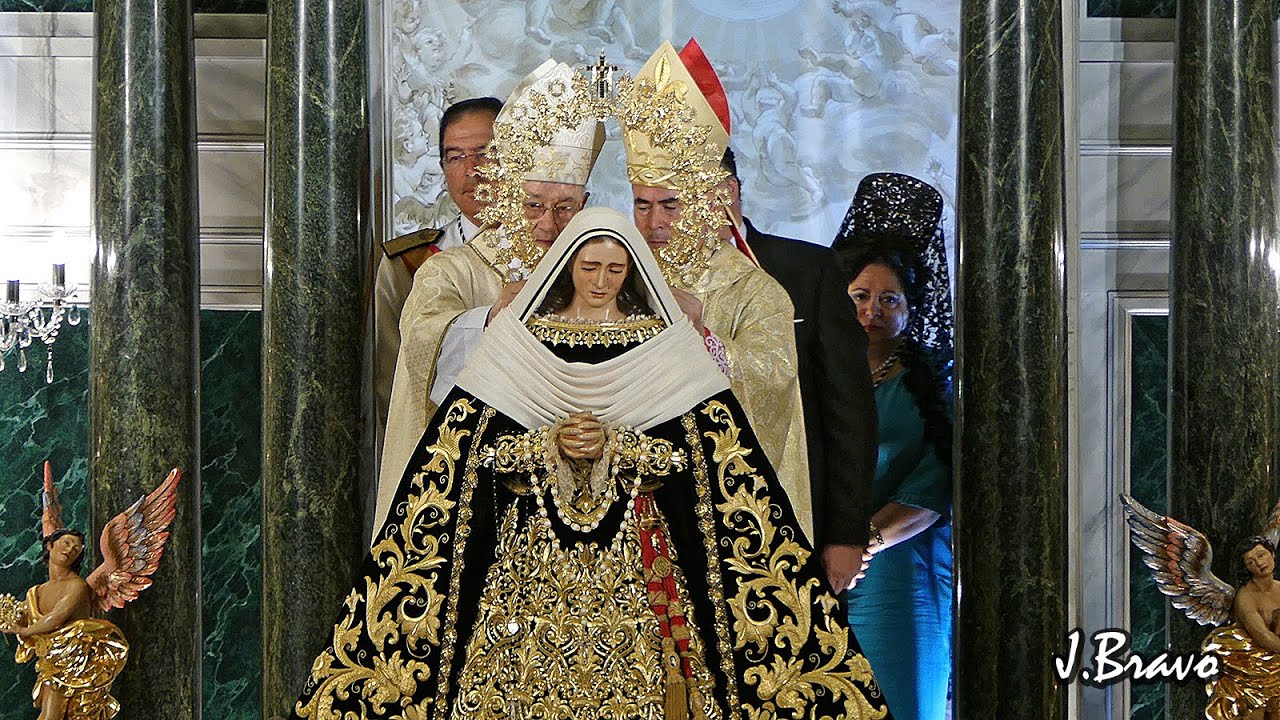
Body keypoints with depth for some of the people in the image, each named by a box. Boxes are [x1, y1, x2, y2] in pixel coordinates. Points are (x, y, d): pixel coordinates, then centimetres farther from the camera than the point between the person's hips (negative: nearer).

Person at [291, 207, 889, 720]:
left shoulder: (663, 343, 4)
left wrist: (614, 444, -17)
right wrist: (551, 444, -16)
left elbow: (688, 450, -4)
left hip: (633, 557, 0)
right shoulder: (520, 337, 5)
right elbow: (484, 445, 0)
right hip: (534, 555, 0)